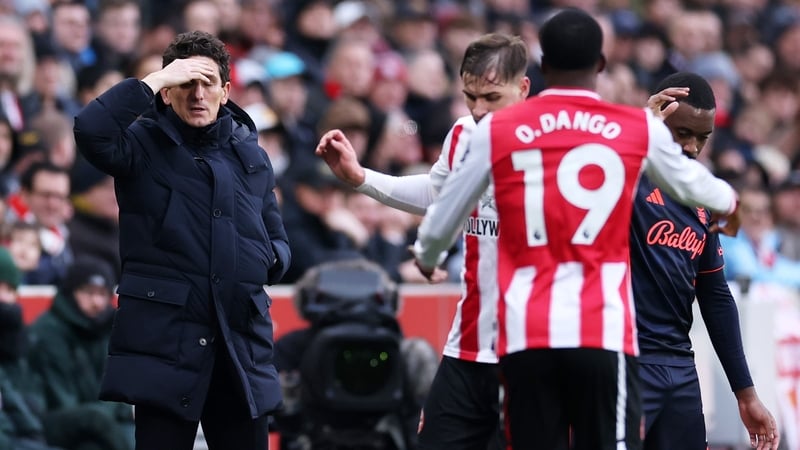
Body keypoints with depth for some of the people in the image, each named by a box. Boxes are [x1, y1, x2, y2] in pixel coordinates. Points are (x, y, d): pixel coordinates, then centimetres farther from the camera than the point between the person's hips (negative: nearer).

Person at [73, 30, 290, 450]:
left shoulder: (251, 155, 16)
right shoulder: (143, 143, 1)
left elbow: (277, 242, 24)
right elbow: (91, 131, -22)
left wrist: (269, 259, 0)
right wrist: (155, 80, -15)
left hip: (242, 340, 4)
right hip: (165, 338, -4)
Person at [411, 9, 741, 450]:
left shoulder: (496, 129, 6)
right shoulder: (640, 128, 6)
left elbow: (441, 222, 15)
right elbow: (689, 183, 26)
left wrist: (426, 257, 39)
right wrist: (727, 202, 49)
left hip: (526, 335, 1)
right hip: (604, 334, -1)